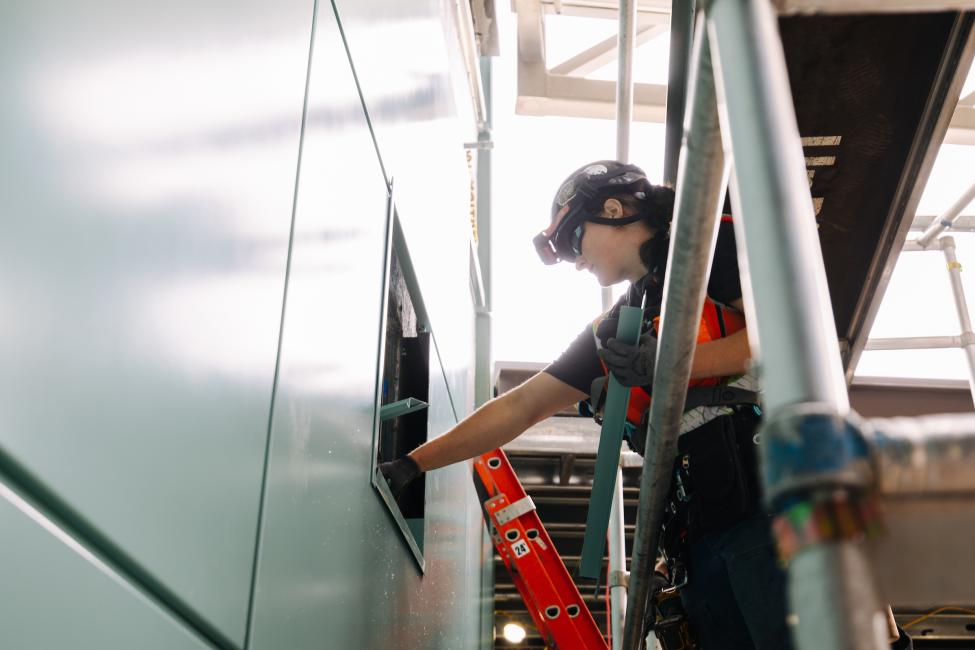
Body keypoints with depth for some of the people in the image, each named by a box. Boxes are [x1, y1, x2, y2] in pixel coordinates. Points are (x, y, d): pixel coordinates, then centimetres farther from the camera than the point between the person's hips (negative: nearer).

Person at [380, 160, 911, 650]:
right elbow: (518, 408, 24)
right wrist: (411, 464, 22)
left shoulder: (716, 246, 7)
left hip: (768, 506, -6)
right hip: (702, 536, 7)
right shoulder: (620, 326, 25)